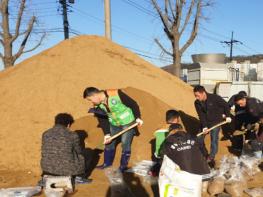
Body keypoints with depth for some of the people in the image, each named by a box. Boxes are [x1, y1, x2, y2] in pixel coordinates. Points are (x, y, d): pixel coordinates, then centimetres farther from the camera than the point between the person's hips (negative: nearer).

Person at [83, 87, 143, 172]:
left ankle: (123, 167, 16)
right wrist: (107, 133, -5)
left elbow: (133, 104, -21)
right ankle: (107, 164, 33)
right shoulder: (98, 105, -10)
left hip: (127, 122, -6)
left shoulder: (116, 94, -31)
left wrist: (138, 118, -20)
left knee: (125, 144, -1)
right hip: (114, 124, 6)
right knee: (109, 143, 13)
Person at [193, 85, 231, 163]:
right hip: (205, 123, 5)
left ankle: (211, 158, 3)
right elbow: (201, 115, -10)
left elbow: (225, 105, -10)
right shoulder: (197, 103, -10)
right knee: (199, 139, 5)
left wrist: (227, 116, -6)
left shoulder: (214, 98, -23)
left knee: (214, 140, -8)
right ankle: (205, 155, 24)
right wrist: (204, 126, -18)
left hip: (216, 122, -5)